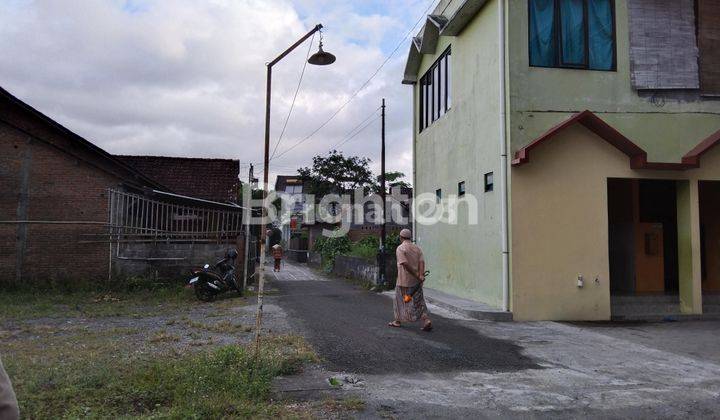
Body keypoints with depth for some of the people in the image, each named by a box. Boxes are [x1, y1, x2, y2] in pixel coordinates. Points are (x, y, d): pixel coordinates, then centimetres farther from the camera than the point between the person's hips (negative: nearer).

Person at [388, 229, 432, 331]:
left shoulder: (400, 248, -9)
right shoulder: (417, 248, 7)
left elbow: (405, 264, -20)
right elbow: (422, 262, -6)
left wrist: (417, 276, -17)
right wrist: (421, 275, -17)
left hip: (404, 280, -4)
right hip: (416, 281, 4)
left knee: (400, 299, 13)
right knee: (418, 301, 7)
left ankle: (398, 321, 22)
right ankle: (426, 320, -7)